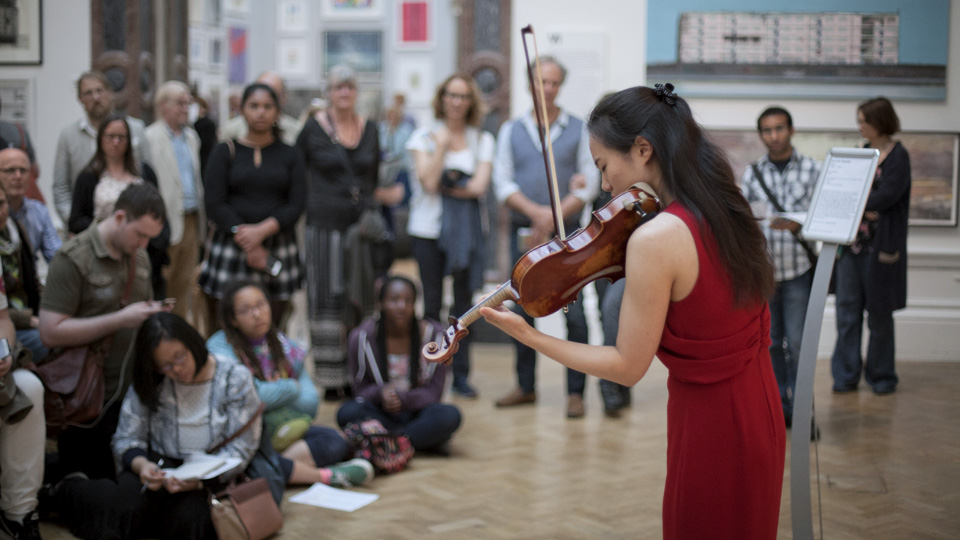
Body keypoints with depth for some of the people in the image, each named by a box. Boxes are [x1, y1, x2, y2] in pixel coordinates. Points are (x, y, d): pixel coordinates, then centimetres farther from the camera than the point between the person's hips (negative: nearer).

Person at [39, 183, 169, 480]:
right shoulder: (73, 259, -12)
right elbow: (50, 332, -19)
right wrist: (121, 319, -22)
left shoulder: (139, 256, 11)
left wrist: (153, 313, 2)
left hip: (132, 394, 7)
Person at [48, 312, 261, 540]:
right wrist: (141, 465, -24)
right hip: (158, 467, 1)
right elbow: (126, 439, 2)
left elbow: (241, 447, -7)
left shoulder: (235, 378, -4)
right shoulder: (148, 384, 2)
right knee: (124, 506, -33)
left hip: (211, 476, -1)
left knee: (188, 518, -35)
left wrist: (200, 478, -25)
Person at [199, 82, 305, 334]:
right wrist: (247, 244, -11)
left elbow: (296, 205, 1)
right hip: (231, 246, -1)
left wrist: (262, 230, -15)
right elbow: (215, 204, -1)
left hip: (279, 246, 1)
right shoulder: (225, 152, 7)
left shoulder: (290, 156, 11)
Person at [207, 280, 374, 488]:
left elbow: (311, 404, 7)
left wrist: (273, 393, -9)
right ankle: (327, 475, -28)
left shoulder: (285, 346, 12)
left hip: (282, 430, 4)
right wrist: (292, 388, 0)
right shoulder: (220, 346, -4)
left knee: (333, 440, -23)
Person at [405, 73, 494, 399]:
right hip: (428, 227, -1)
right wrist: (441, 144, -7)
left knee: (464, 302, 2)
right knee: (431, 302, 1)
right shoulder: (424, 136, 5)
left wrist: (442, 187, -8)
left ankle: (461, 374, 9)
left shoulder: (483, 140, 8)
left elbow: (479, 186, -5)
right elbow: (429, 182, -9)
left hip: (467, 229, 1)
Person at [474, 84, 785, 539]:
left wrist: (526, 335, -14)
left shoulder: (654, 239, -25)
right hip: (760, 414, 8)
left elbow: (627, 367, -19)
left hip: (709, 425, -8)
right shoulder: (726, 208, -1)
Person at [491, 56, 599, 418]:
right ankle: (526, 387, 18)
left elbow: (588, 185, 0)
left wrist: (554, 219, -11)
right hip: (523, 233, 3)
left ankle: (575, 391, 1)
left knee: (573, 312, -6)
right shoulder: (511, 130, 11)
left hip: (566, 233, -2)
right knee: (522, 311, 7)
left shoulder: (578, 130, 5)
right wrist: (536, 212, -12)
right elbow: (502, 183, 4)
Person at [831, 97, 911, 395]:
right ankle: (846, 376, 10)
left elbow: (886, 195, -16)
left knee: (879, 314, 4)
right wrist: (864, 209, -8)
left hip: (881, 245, -5)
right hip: (852, 243, 5)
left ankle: (881, 376, 18)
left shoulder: (898, 156, -5)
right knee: (847, 310, 3)